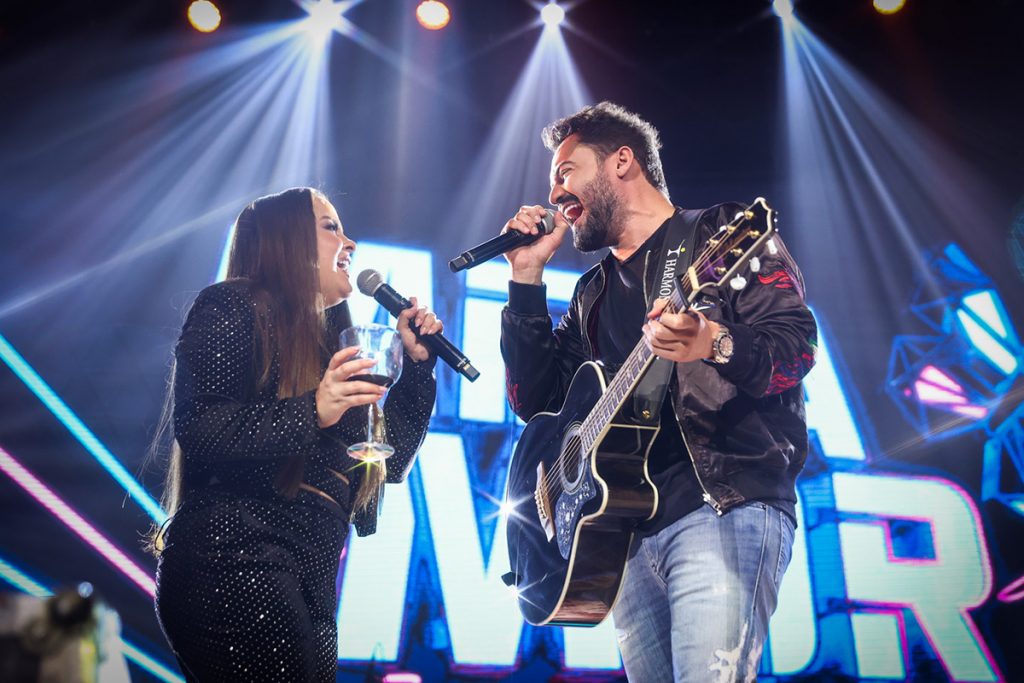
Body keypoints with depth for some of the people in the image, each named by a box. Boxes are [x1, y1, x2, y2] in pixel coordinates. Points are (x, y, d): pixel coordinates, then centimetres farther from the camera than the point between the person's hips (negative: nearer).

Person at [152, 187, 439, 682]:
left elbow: (391, 462, 19)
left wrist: (417, 362, 15)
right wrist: (310, 412, -26)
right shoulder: (233, 307, -1)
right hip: (231, 573, -8)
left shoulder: (327, 341, 20)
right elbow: (197, 429, -15)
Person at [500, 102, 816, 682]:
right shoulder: (594, 294, 22)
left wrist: (715, 344, -30)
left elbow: (798, 345, -8)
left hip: (726, 503, -6)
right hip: (624, 530, 6)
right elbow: (537, 402, 15)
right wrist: (527, 277, 11)